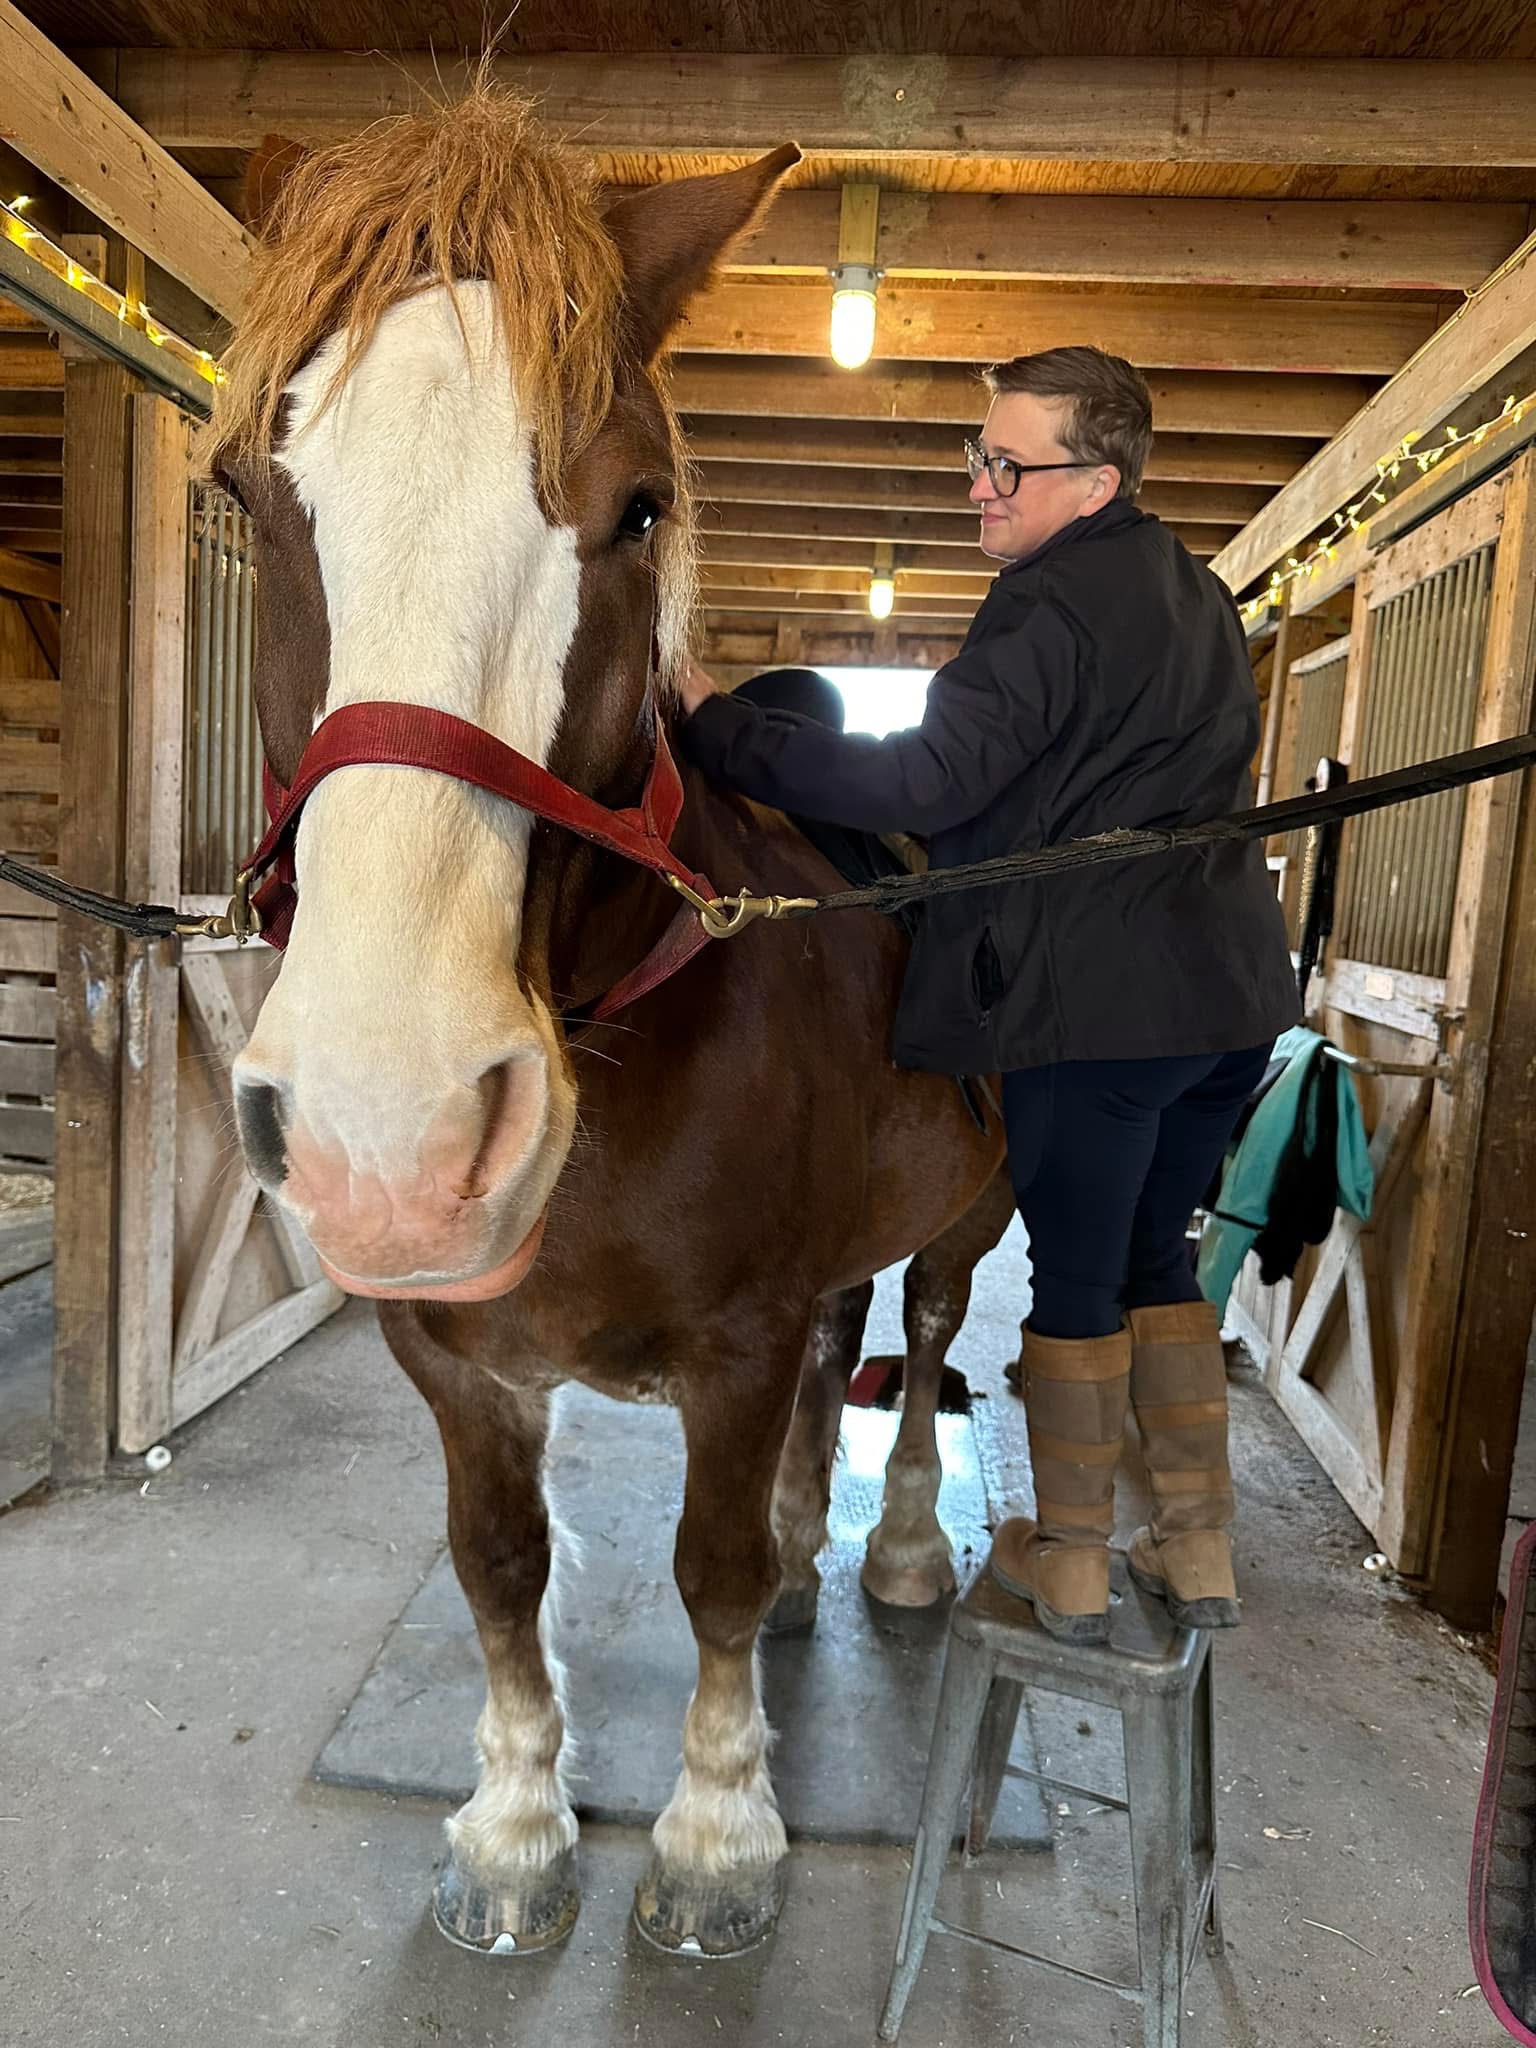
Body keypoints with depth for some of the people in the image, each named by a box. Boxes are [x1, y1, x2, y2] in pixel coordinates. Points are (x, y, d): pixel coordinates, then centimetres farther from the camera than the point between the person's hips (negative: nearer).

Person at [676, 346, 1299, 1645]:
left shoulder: (1051, 609, -13)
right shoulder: (1199, 600, 17)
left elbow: (923, 781, -22)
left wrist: (718, 730, -16)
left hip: (1096, 1001, -9)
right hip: (1231, 994, 9)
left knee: (1076, 1276, 5)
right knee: (1159, 1257, 19)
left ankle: (1069, 1564, 22)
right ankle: (1200, 1550, 27)